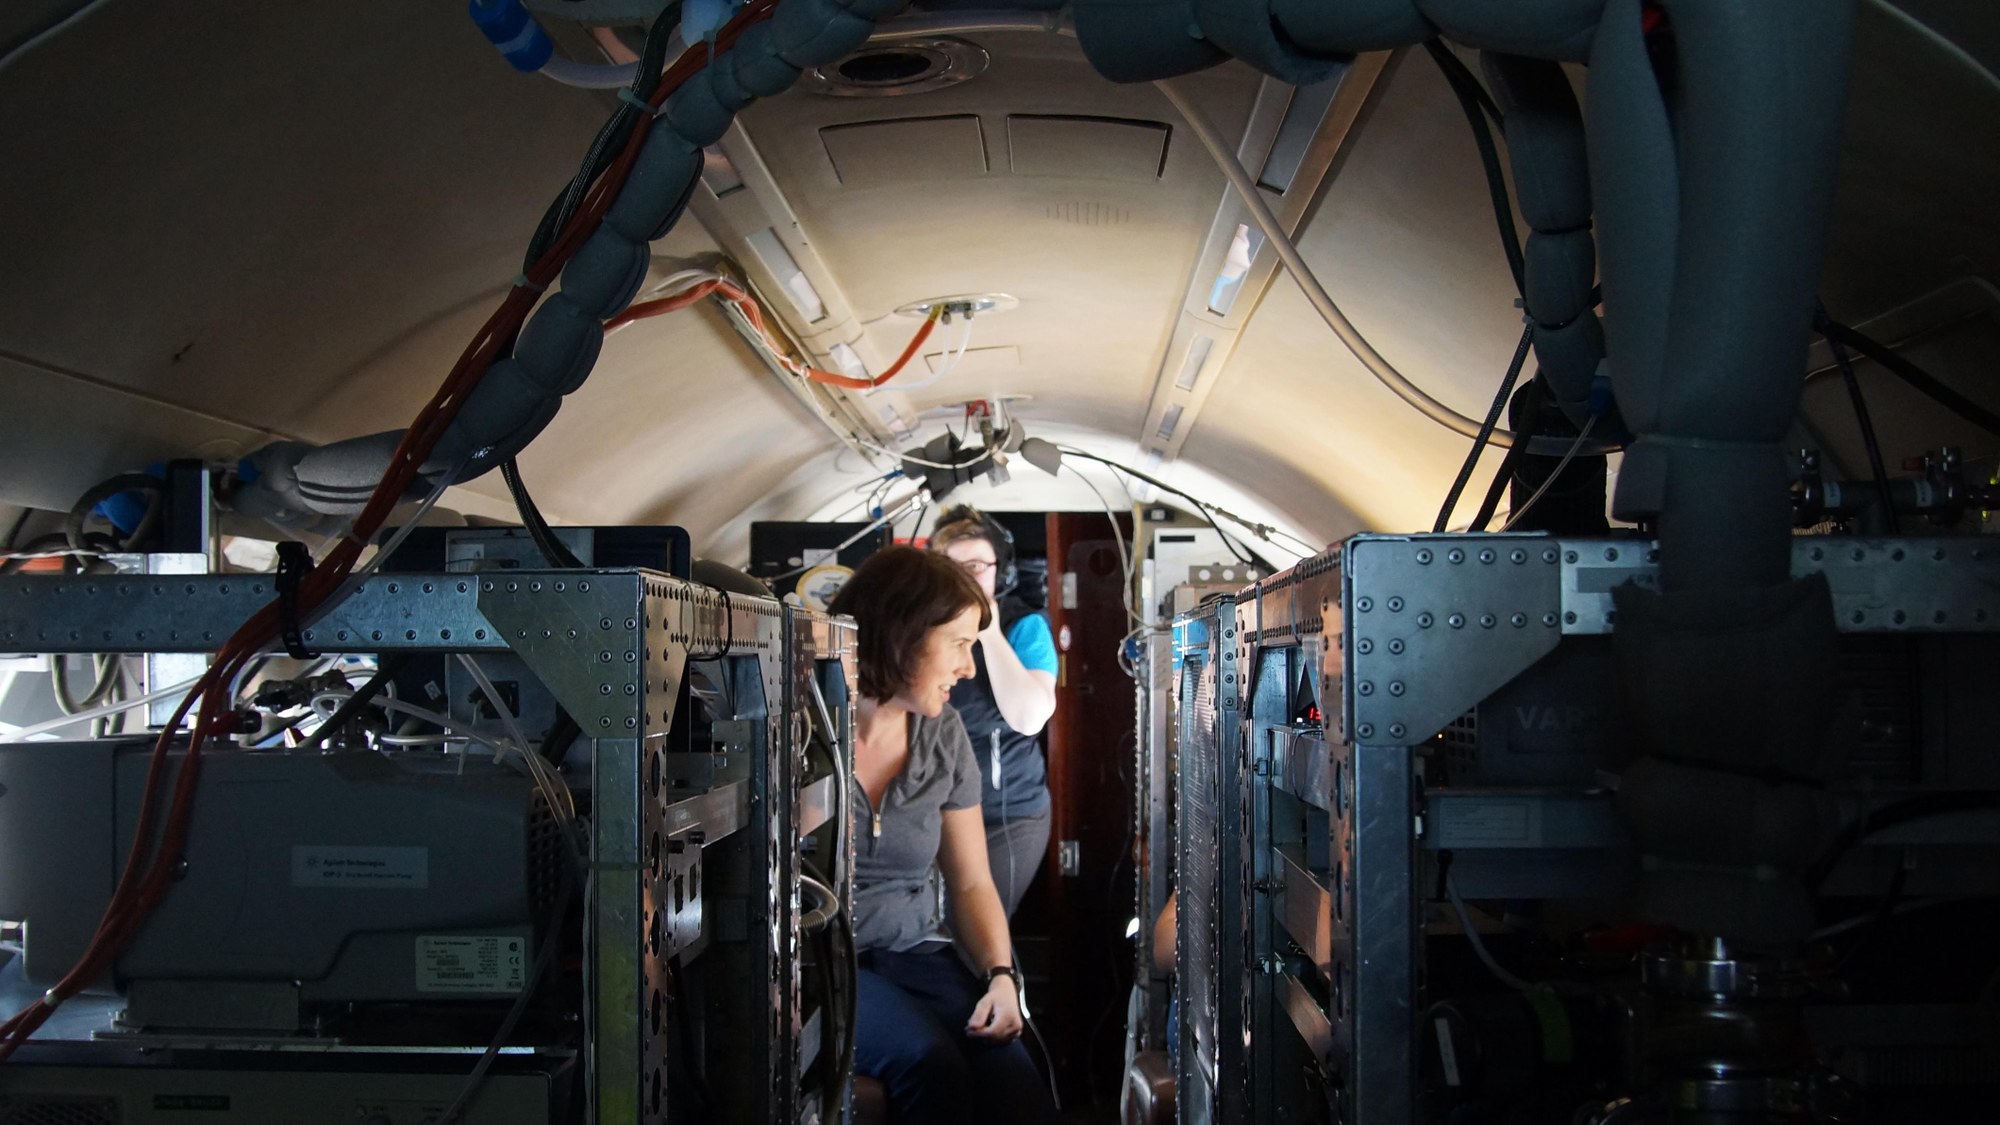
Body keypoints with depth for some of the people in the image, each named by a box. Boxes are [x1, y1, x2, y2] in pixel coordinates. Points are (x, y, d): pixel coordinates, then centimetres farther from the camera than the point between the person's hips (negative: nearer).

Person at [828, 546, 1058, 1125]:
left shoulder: (943, 735, 8)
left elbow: (972, 883, 12)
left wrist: (1001, 975, -7)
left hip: (914, 950, 4)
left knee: (1011, 1074, -26)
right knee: (927, 1061, -33)